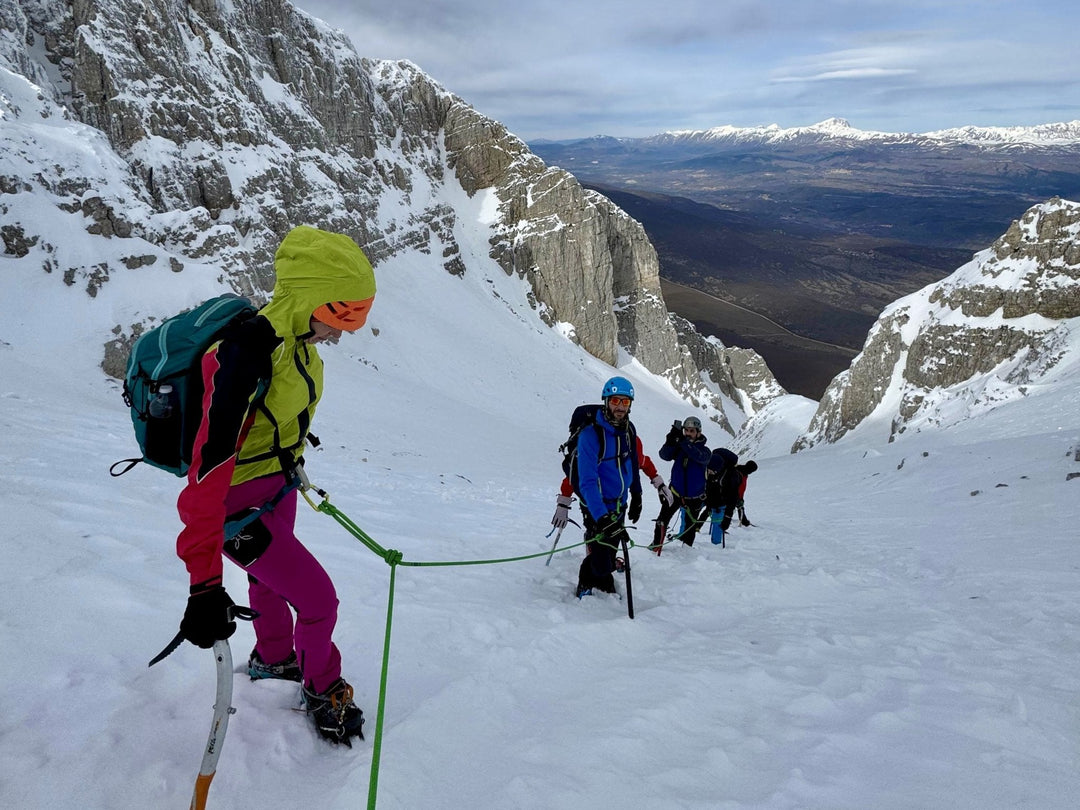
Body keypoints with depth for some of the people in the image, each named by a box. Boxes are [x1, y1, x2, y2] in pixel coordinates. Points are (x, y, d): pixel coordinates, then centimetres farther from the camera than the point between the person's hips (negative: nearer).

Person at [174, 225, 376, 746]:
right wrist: (204, 583, -39)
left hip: (278, 487, 8)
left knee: (272, 580, 30)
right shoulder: (245, 357, -35)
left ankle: (272, 658, 57)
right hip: (239, 505, -8)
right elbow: (208, 472, -38)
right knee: (318, 601, -2)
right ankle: (324, 692, 26)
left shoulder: (296, 337, -9)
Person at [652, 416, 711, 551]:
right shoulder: (678, 447, -3)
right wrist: (670, 441, -39)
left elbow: (698, 456, -32)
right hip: (676, 492, 1)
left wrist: (683, 441, -43)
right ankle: (656, 545, 4)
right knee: (662, 520, -9)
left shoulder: (705, 451, -9)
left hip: (694, 497, -1)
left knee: (690, 527, 13)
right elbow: (665, 455, -19)